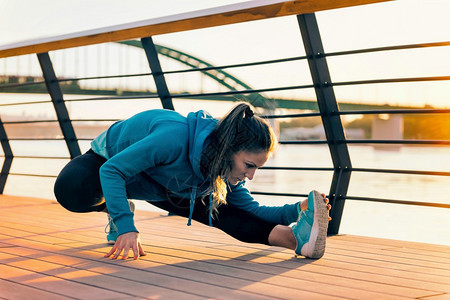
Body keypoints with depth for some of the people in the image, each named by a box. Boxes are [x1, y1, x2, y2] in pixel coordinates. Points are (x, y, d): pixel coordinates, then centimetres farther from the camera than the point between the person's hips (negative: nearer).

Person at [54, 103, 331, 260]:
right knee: (72, 190, -38)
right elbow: (111, 171, -40)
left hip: (156, 184, 5)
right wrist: (126, 227, -47)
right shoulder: (175, 138, -44)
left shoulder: (225, 172, -19)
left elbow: (252, 210, -11)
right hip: (110, 157, -5)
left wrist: (296, 210, -28)